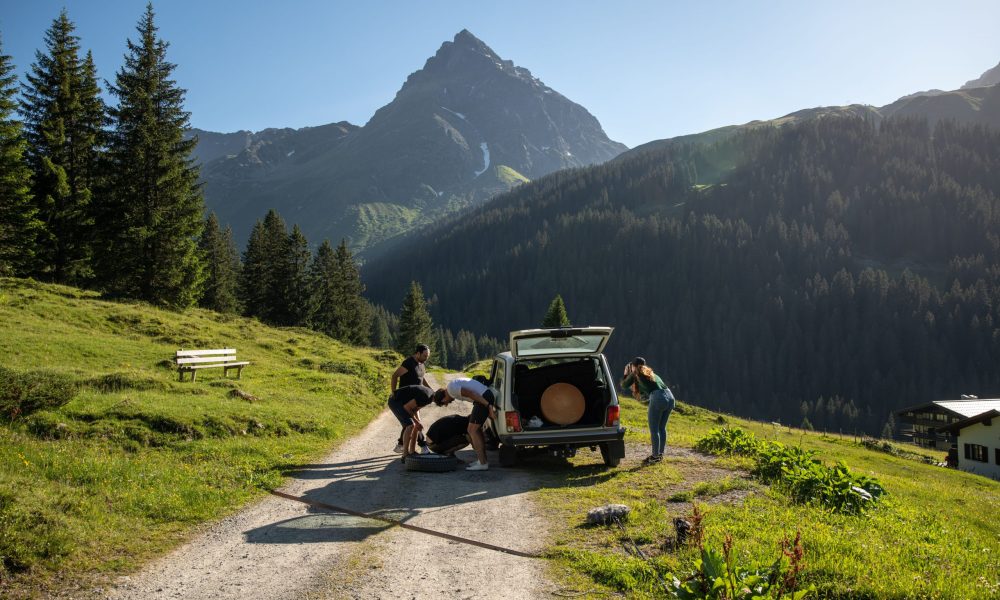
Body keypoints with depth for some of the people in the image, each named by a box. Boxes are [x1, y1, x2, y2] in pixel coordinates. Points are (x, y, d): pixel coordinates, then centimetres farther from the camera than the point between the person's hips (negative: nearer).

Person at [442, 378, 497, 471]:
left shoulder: (451, 388, -7)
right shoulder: (456, 384, 24)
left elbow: (472, 394, -18)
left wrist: (489, 406, -21)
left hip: (484, 398, -10)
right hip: (488, 394, 10)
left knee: (472, 430, -5)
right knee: (476, 429, 19)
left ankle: (482, 463, -6)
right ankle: (483, 460, 23)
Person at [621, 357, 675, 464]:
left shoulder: (635, 374, 10)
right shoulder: (650, 373, 29)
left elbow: (624, 385, 22)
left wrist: (626, 374, 35)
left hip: (658, 398, -7)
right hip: (670, 397, 7)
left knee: (654, 430, 3)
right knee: (661, 428, 18)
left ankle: (655, 456, 7)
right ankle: (660, 454, 26)